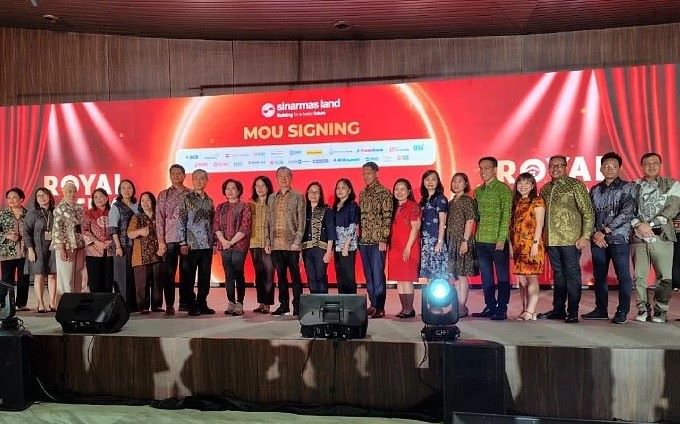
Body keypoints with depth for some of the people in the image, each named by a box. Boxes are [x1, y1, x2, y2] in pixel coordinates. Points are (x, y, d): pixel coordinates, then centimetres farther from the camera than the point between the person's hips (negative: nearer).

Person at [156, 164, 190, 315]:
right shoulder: (164, 195, 7)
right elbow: (159, 219, 3)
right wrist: (161, 241, -5)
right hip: (170, 240, -1)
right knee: (169, 273, 1)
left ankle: (185, 303, 17)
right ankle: (169, 305, 10)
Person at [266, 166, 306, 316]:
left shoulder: (298, 197, 2)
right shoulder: (272, 198, 15)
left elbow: (301, 222, -3)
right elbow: (268, 221, 14)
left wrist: (297, 241, -12)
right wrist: (267, 242, 7)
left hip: (291, 244, -4)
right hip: (275, 244, 4)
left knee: (295, 276, 1)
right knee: (281, 276, 9)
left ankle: (297, 305, 8)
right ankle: (283, 305, 18)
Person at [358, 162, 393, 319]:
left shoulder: (384, 192, -6)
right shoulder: (362, 193, 15)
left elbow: (387, 217, -11)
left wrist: (383, 240, -16)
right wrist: (358, 238, 11)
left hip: (377, 241, -7)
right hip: (363, 240, 7)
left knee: (378, 274, -4)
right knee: (368, 275, 11)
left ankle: (380, 307, 2)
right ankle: (373, 304, 20)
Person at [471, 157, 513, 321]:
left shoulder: (503, 189, -5)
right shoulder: (478, 191, 14)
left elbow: (506, 215, -11)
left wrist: (501, 239, -17)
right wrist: (475, 236, 5)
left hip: (498, 240, -6)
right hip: (481, 240, 6)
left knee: (502, 276, 2)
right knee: (486, 276, 11)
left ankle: (501, 310, 8)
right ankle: (490, 307, 20)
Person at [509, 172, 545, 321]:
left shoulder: (537, 202, -3)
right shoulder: (516, 202, 16)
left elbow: (539, 224, -9)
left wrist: (535, 243, -16)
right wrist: (511, 244, 12)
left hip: (531, 245, -7)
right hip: (518, 246, 7)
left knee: (531, 277, -6)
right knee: (521, 278, 8)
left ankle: (530, 311, -5)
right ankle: (524, 310, 14)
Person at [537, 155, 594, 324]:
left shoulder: (575, 185, -3)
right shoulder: (545, 189, 13)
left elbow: (588, 212, -6)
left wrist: (585, 236, -11)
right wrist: (542, 236, 13)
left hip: (571, 239, -5)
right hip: (551, 239, 5)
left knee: (572, 274, 1)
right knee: (558, 274, 13)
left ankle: (572, 312, 7)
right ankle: (558, 309, 21)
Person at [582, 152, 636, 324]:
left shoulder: (627, 187, 1)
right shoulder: (595, 190, 14)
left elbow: (627, 212, -10)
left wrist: (605, 230, -14)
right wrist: (595, 234, -6)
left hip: (619, 238, -4)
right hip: (597, 239, 4)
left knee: (623, 275, -2)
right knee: (599, 276, 8)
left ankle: (622, 312, 5)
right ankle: (601, 309, 18)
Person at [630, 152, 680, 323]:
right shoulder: (634, 186, 12)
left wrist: (650, 225, -10)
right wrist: (638, 224, -14)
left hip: (661, 236, -1)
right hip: (638, 237, 1)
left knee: (664, 277, -3)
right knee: (639, 276, 1)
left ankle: (660, 310, 9)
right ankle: (643, 308, 12)